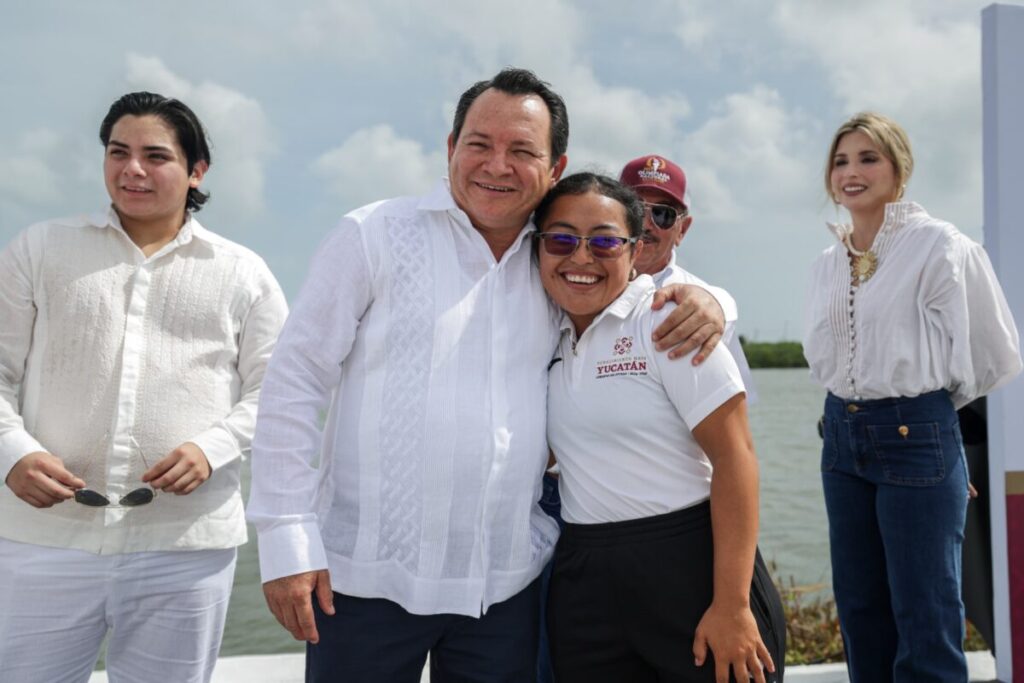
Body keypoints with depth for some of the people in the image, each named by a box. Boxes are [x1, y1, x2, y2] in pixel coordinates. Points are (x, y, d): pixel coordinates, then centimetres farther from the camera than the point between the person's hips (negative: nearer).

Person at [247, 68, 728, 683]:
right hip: (367, 579, -3)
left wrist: (702, 299, -3)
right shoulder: (376, 235, -3)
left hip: (507, 586, 4)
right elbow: (295, 383, -4)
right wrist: (288, 540, -9)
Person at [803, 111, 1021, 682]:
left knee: (925, 617, 0)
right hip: (842, 435, 6)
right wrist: (853, 402, 12)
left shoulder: (939, 246, -9)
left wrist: (929, 399, 7)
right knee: (859, 607, 14)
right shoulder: (828, 262, 9)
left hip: (916, 437, -6)